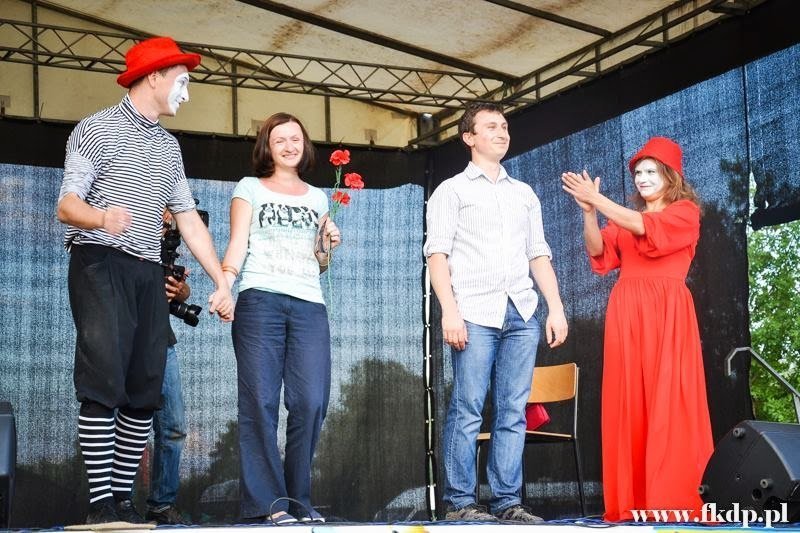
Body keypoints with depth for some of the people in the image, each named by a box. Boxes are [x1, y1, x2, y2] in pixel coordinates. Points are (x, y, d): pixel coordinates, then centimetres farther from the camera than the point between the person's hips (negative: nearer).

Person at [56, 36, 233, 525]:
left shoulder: (169, 146, 20)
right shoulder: (97, 129, 1)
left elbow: (189, 220, 20)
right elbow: (66, 205, -8)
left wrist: (223, 282, 14)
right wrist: (102, 218, -31)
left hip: (149, 273, 6)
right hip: (100, 264, -6)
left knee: (145, 390, 0)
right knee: (104, 383, -13)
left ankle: (123, 498, 4)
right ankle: (100, 502, -12)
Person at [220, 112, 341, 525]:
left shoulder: (317, 198, 24)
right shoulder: (250, 188, 14)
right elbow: (238, 244, 3)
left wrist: (328, 246, 5)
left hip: (309, 305, 3)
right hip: (260, 301, -3)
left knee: (310, 403, -8)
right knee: (260, 402, -9)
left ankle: (298, 501, 1)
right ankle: (267, 503, -8)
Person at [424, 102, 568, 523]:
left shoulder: (524, 193, 22)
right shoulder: (452, 190, 8)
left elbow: (539, 255, 19)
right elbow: (437, 253, -1)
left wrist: (556, 307, 8)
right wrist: (449, 310, -13)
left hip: (522, 313, 4)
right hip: (474, 313, -4)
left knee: (513, 411, 1)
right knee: (467, 410, -7)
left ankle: (507, 501, 4)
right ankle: (460, 503, -4)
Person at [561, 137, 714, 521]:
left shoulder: (685, 212, 7)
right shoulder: (624, 219, 22)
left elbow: (644, 227, -10)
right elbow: (599, 251, 6)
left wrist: (597, 198, -12)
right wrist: (588, 212, -8)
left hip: (666, 313, -4)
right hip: (627, 313, 4)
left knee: (667, 403, -10)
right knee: (628, 404, -2)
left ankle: (671, 501, -10)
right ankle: (632, 502, -2)